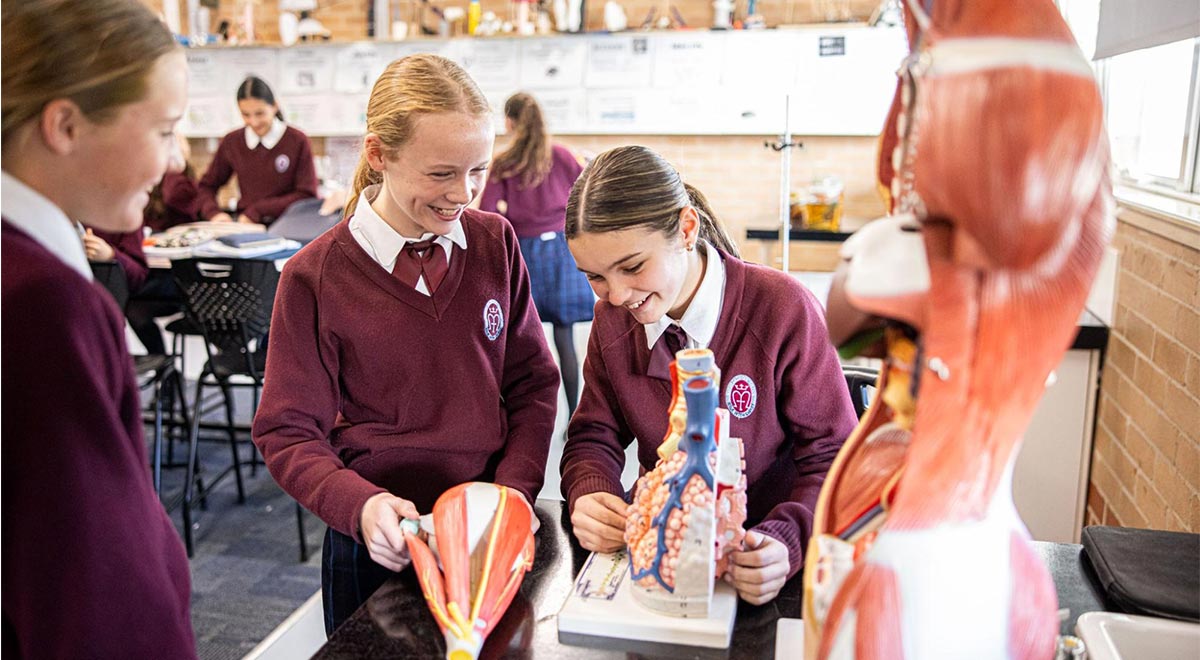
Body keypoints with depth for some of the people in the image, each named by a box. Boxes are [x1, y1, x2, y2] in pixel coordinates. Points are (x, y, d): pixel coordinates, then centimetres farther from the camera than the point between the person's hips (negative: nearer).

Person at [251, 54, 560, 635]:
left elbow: (534, 382, 1)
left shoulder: (495, 243, -3)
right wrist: (360, 505, -25)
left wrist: (515, 487, -12)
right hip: (384, 544, -2)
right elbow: (287, 433, -8)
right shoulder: (315, 277, -11)